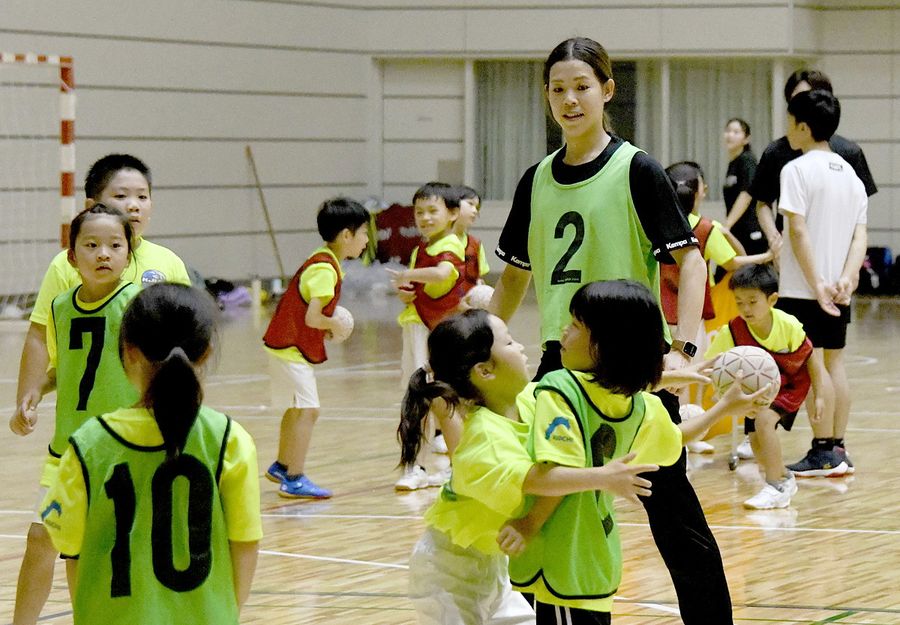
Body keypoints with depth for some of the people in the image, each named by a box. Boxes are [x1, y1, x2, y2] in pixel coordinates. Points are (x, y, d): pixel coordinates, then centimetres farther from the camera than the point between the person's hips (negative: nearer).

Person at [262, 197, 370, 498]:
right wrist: (335, 324, -10)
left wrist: (329, 324, 1)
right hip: (292, 347, -11)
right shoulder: (326, 269, -23)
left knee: (297, 408, 22)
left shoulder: (321, 261, 8)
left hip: (289, 345, 11)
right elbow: (312, 318, -28)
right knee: (307, 409, -9)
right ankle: (294, 480, -5)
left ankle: (281, 467, 37)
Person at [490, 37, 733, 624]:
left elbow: (690, 260, -12)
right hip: (561, 361, 5)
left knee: (671, 507, -2)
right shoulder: (537, 181, 9)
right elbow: (515, 274, 20)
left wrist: (681, 349, -23)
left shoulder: (636, 170, -6)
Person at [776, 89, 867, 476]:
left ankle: (823, 453, -4)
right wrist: (846, 277, -5)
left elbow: (799, 231, -17)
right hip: (838, 289, 7)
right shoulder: (850, 175, 11)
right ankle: (838, 449, 14)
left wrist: (816, 284, -17)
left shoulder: (797, 170, -10)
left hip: (803, 289, -7)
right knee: (834, 362, 11)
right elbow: (860, 235, 5)